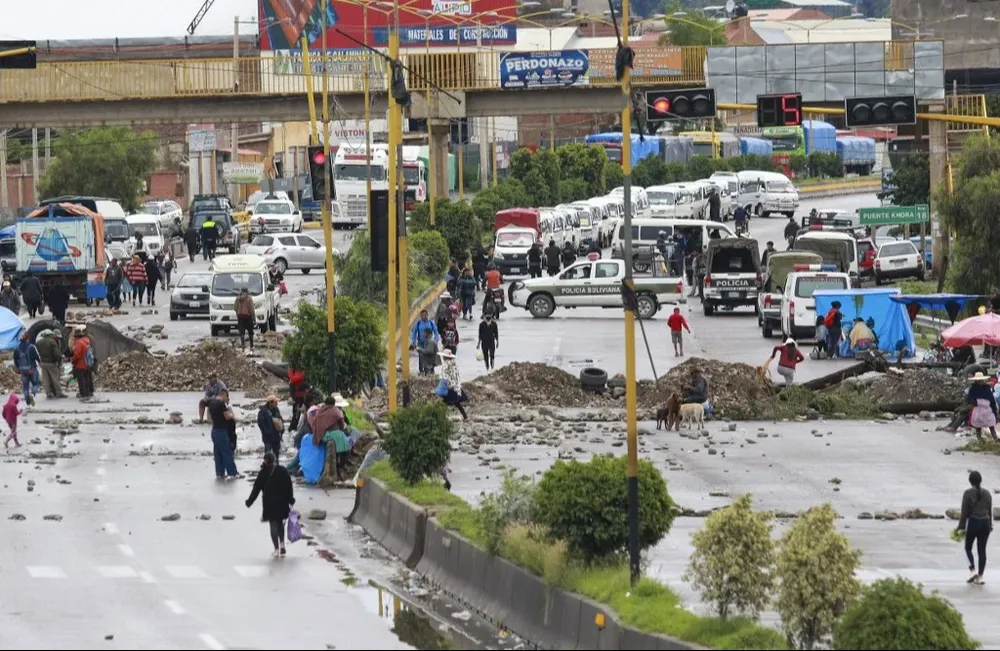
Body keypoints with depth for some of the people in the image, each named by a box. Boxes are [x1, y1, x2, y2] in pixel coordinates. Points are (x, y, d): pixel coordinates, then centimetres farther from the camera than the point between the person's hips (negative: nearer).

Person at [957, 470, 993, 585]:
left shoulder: (968, 493, -10)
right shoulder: (987, 493, 4)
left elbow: (964, 512, -10)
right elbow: (990, 511, 10)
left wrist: (961, 527, -4)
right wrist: (990, 526, 20)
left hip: (973, 523, -4)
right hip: (985, 523, 4)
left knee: (968, 547, 14)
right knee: (982, 550, 8)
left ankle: (973, 570, -4)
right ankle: (980, 577, 5)